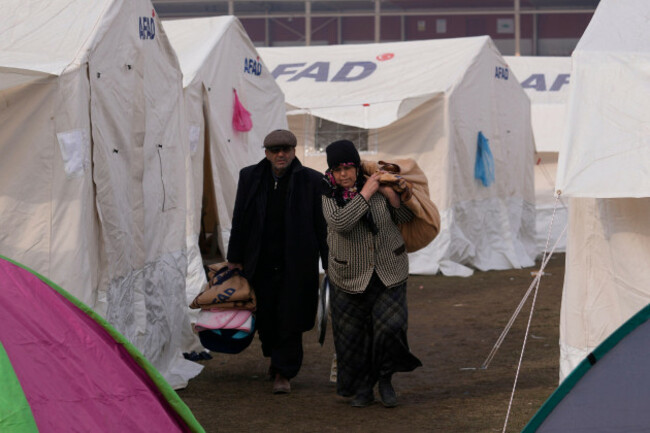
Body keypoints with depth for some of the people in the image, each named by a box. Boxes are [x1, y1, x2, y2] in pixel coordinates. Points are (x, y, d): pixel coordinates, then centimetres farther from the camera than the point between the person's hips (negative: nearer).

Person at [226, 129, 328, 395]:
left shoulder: (311, 180, -4)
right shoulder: (249, 177, 4)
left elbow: (322, 224, -1)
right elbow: (239, 221, 9)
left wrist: (328, 263, -1)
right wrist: (235, 258, 9)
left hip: (295, 264, -3)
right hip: (261, 262, 3)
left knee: (289, 319, -1)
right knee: (265, 316, 11)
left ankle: (283, 373, 10)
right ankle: (275, 358, 37)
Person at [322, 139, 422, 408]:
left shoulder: (378, 188, -2)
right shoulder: (330, 197, -3)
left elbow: (405, 217, 4)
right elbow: (339, 223, -23)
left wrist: (391, 194, -13)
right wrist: (365, 194, -21)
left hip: (388, 274, -1)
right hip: (350, 277, 1)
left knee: (389, 326, -15)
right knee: (353, 335, 5)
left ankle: (385, 380, 7)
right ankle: (363, 389, 23)